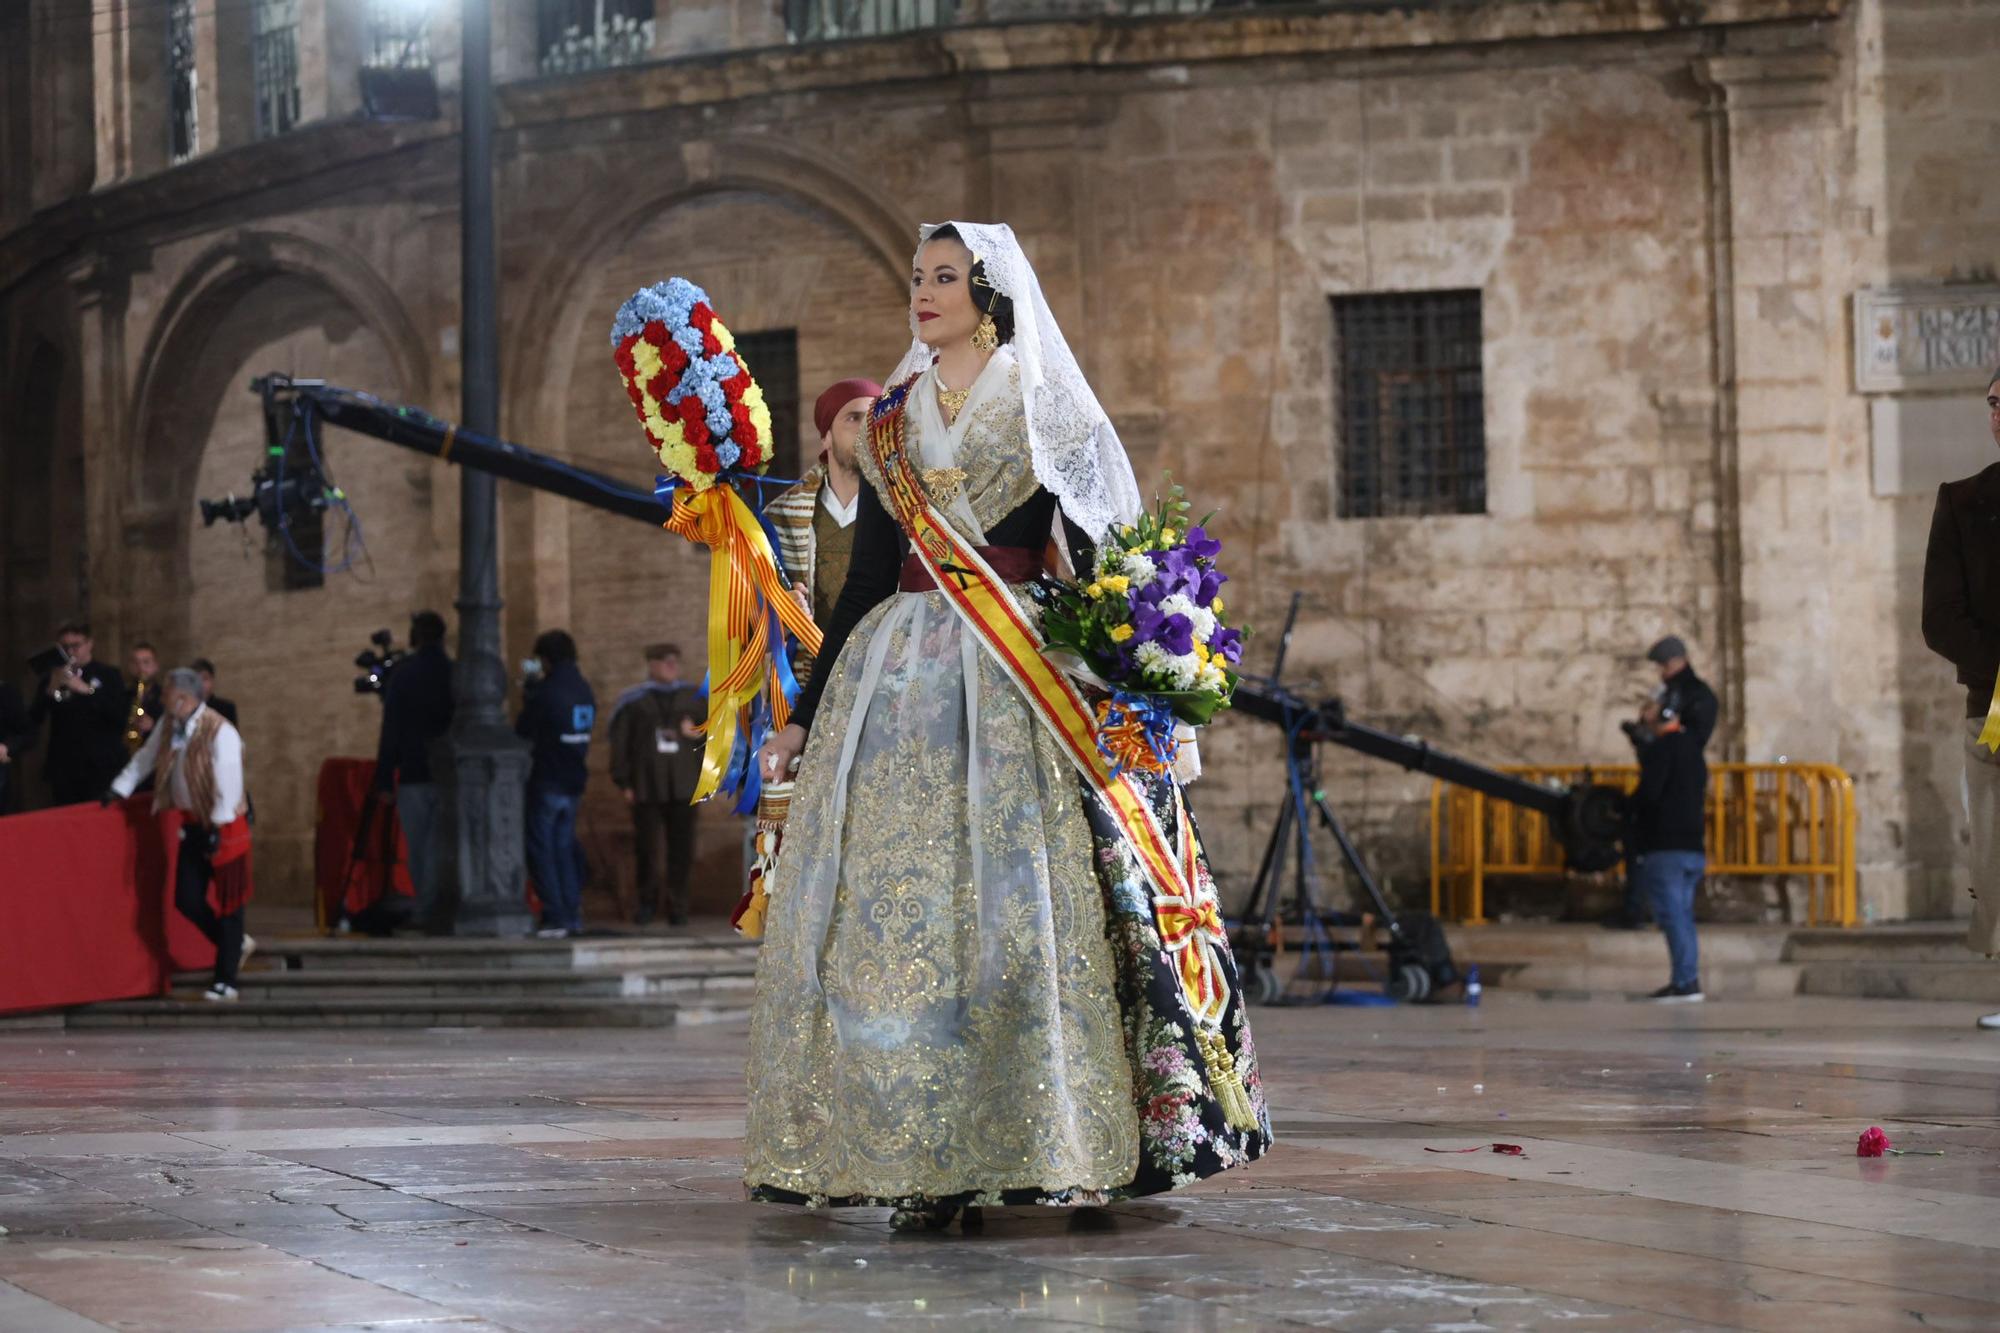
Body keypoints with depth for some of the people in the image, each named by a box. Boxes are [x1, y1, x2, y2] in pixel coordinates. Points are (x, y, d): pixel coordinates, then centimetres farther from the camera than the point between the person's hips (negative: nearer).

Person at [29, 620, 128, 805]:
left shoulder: (108, 675, 6)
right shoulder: (50, 679, 11)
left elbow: (121, 715, -8)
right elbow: (33, 721, 2)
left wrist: (87, 691, -17)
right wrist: (51, 691, -13)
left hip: (102, 767, -2)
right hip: (64, 768, 2)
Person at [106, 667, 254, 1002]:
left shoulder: (220, 732, -22)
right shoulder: (168, 725, 2)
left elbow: (228, 785, -24)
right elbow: (146, 758, 17)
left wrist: (218, 828, -24)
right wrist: (119, 789, 17)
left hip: (224, 827, -7)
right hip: (192, 825, 7)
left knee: (228, 904, 1)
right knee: (186, 899, 5)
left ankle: (226, 981, 7)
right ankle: (236, 944, 28)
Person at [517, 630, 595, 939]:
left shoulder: (545, 693, -15)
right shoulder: (585, 692, 7)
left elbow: (522, 732, -12)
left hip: (547, 783, -7)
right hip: (574, 782, 7)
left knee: (541, 849, 0)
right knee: (565, 847, 15)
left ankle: (554, 917, -6)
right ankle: (573, 916, 13)